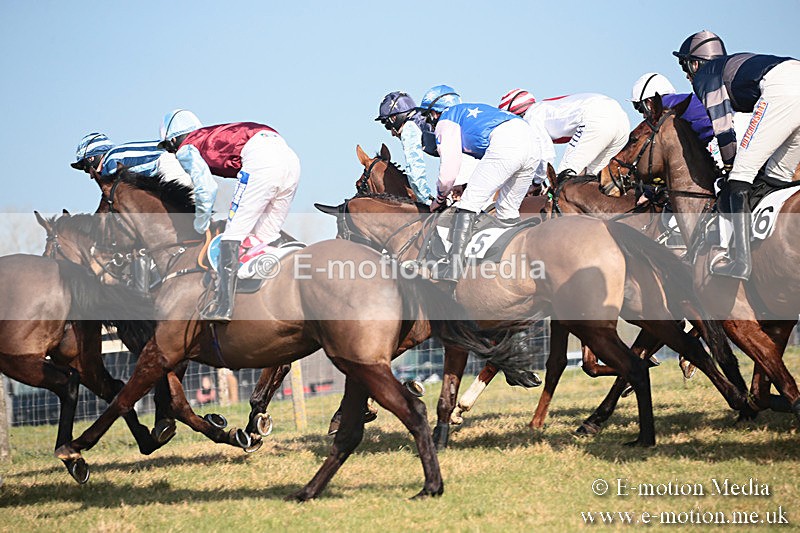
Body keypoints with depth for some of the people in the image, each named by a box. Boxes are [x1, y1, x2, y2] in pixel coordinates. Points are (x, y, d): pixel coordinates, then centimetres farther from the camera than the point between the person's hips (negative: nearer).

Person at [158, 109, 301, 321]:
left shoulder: (186, 148, 16)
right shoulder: (213, 136, 39)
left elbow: (206, 189, 1)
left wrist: (199, 229, 16)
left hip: (262, 160, -8)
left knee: (233, 234, -4)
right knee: (267, 237, 17)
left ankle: (223, 306, -12)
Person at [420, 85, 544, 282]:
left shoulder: (446, 120, 17)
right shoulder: (471, 111, 40)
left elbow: (449, 171, 11)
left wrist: (440, 198, 29)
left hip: (505, 145, -8)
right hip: (532, 140, 8)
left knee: (468, 204, -2)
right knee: (508, 210, 21)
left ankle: (453, 266, -11)